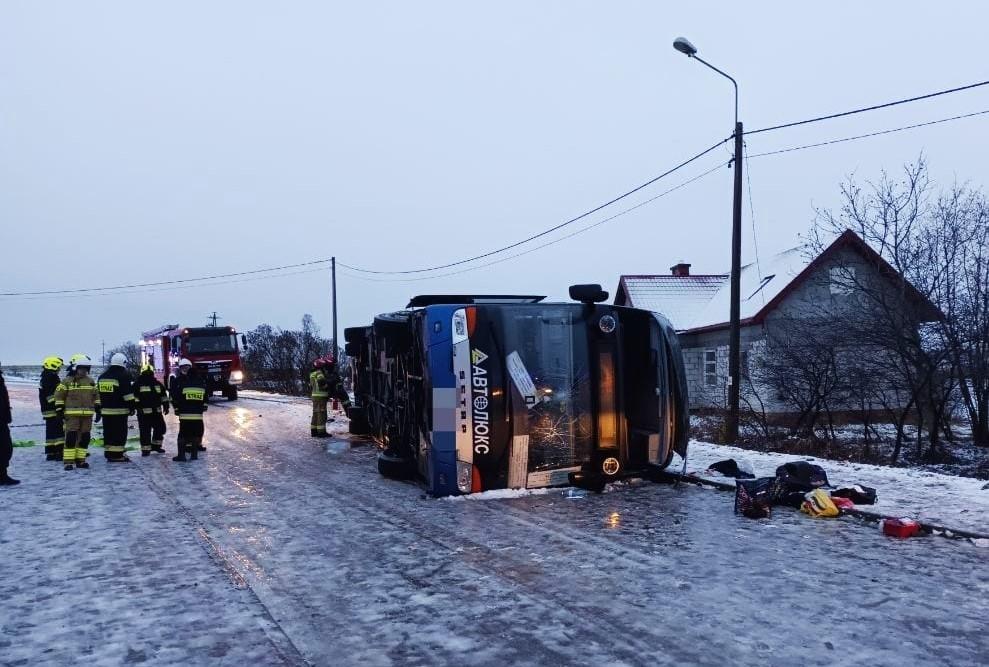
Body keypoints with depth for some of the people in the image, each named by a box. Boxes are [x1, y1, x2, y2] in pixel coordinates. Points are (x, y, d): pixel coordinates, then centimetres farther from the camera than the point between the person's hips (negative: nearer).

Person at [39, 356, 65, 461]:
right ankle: (59, 452, -9)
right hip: (53, 411, -10)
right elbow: (52, 397, -22)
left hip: (47, 411, 10)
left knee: (51, 431, 13)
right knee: (59, 431, -7)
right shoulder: (52, 379, -17)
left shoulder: (44, 379, 17)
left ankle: (50, 454, 17)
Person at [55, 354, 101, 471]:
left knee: (84, 437, 6)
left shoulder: (91, 381, 13)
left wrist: (98, 411, 13)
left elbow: (96, 396, 17)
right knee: (71, 437, -9)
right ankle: (68, 461, -5)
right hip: (72, 414, -5)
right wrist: (59, 410, -6)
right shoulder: (67, 381, -1)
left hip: (87, 414, 5)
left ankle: (80, 459, 15)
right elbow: (59, 395, -1)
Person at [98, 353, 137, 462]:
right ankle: (117, 455, -8)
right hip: (119, 411, -7)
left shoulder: (102, 376, 16)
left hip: (106, 410, 7)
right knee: (120, 433, -5)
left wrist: (100, 408, 27)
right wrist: (132, 407, -6)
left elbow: (99, 393, 22)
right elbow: (128, 394, -12)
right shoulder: (123, 376, -9)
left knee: (108, 432, 11)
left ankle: (109, 454, 15)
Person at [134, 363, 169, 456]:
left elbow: (164, 396, 18)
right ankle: (145, 449, 4)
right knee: (145, 431, -4)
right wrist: (135, 407, -15)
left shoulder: (158, 384, 14)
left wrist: (166, 406, 14)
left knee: (160, 428, 9)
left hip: (157, 412, 5)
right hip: (144, 412, -5)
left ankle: (156, 445, 25)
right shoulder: (138, 384, -1)